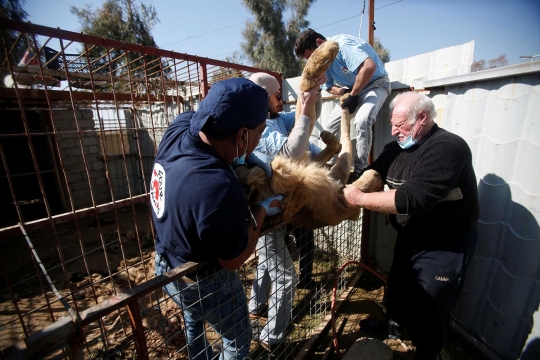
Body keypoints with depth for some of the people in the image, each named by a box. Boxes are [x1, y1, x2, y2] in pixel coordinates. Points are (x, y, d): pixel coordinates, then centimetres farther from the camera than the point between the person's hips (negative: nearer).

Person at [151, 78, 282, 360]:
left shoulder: (180, 127, -19)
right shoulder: (219, 189, -42)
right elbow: (234, 260, -25)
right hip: (202, 283, -8)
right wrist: (262, 210, -14)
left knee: (194, 319, 38)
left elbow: (209, 116, 5)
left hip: (166, 266, 8)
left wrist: (250, 159, -4)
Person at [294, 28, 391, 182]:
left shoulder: (343, 44, -26)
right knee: (329, 124, -1)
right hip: (352, 90, 8)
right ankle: (329, 165, 9)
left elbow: (370, 66, -38)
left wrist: (353, 95, -28)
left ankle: (360, 169, -20)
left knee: (361, 120, -33)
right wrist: (344, 92, -14)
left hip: (376, 83, -8)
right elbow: (329, 87, 8)